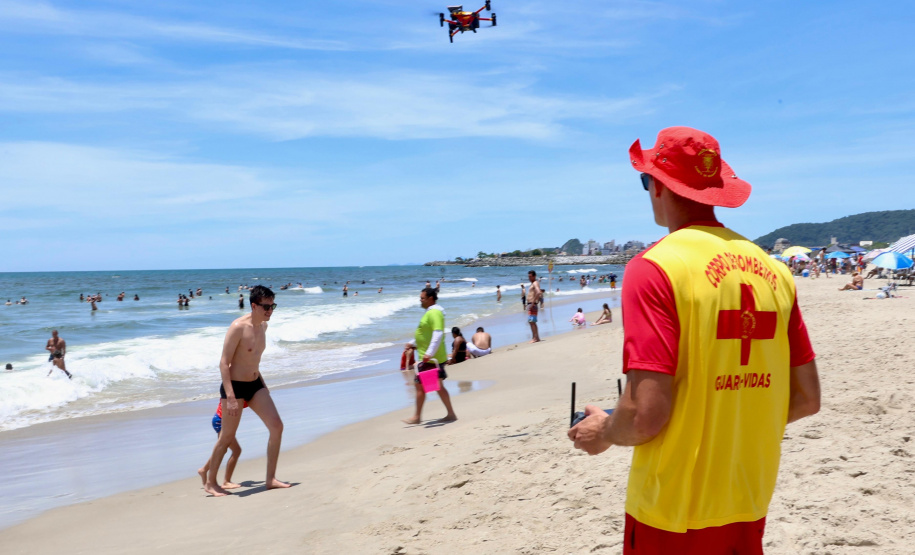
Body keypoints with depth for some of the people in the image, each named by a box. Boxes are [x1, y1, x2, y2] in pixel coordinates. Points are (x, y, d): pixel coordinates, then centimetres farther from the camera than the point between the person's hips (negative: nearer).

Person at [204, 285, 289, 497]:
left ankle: (270, 479, 8)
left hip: (255, 385, 7)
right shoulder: (238, 327, -19)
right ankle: (210, 482, 22)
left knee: (277, 426, -2)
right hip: (235, 386, -7)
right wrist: (230, 397, -27)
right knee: (227, 437, 3)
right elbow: (224, 363, -21)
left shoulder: (262, 326, 6)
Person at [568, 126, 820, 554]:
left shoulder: (655, 267, -17)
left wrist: (603, 433, -2)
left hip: (674, 517, -5)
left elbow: (647, 413, -23)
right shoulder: (771, 270, 0)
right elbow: (807, 399, 5)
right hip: (750, 505, 5)